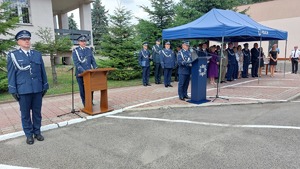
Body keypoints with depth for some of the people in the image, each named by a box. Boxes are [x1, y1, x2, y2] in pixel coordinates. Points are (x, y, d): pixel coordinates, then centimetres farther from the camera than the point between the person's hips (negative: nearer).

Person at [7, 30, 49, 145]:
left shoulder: (37, 54, 9)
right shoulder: (13, 55, 2)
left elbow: (42, 71, 10)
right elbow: (11, 74, 0)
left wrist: (45, 86, 9)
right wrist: (13, 90, -4)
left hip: (37, 89, 2)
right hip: (23, 90, -2)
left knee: (37, 112, 10)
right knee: (25, 113, 8)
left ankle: (37, 132, 25)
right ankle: (29, 134, 21)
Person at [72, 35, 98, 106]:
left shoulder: (89, 50, 10)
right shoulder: (75, 51, -1)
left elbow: (93, 61, 10)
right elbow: (76, 63, -11)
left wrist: (96, 69, -7)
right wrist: (83, 71, -22)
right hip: (80, 74, -3)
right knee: (83, 90, 5)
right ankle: (85, 105, 16)